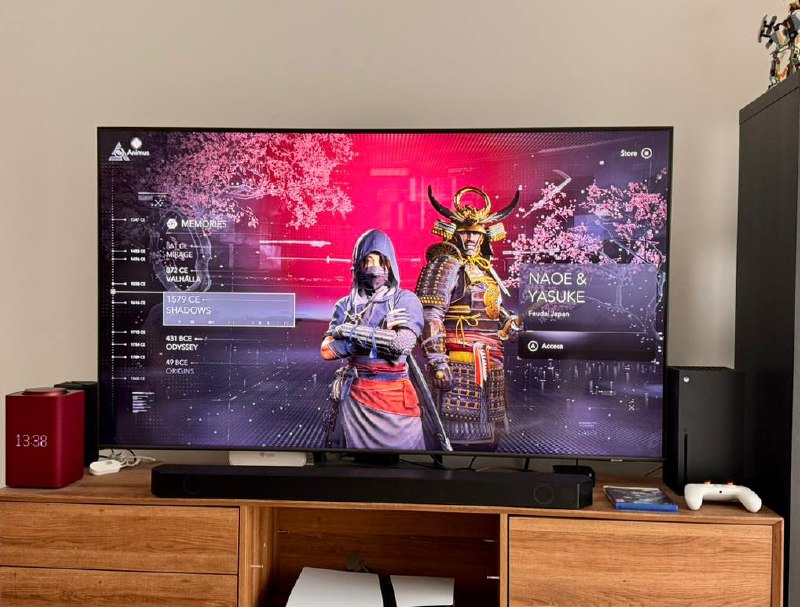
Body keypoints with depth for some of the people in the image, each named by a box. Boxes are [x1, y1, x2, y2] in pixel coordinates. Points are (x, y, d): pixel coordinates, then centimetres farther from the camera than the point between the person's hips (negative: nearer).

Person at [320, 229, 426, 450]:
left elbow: (402, 344, -17)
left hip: (394, 397, -2)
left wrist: (352, 332, -11)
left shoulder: (405, 300, -2)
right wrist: (382, 334, -12)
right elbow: (326, 351, -6)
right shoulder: (346, 305, 6)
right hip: (354, 397, 3)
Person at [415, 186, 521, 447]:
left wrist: (509, 320, 10)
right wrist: (437, 362, -24)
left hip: (490, 363, 9)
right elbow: (429, 318, -17)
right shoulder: (445, 264, -7)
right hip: (460, 362, -9)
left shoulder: (485, 268, 19)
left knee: (487, 430, 15)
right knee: (460, 433, -8)